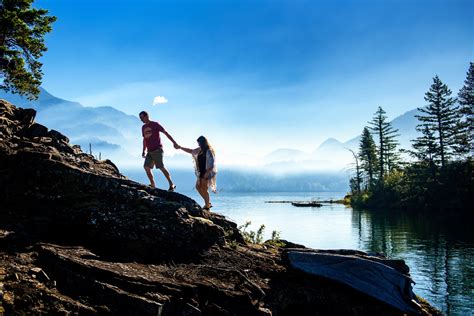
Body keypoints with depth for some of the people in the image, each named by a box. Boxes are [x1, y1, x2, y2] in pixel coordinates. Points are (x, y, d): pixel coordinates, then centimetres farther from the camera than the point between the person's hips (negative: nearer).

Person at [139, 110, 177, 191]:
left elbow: (165, 133, -7)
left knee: (161, 167, -13)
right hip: (150, 151, 7)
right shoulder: (143, 127, 15)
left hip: (157, 150, -7)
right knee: (146, 167, -2)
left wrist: (174, 142, -14)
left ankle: (171, 184, -5)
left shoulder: (155, 124, -4)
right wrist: (144, 150, 18)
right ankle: (152, 185, 7)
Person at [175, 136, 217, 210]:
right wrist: (180, 147, 22)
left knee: (204, 189, -5)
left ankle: (207, 206, 7)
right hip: (202, 172, 9)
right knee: (198, 186, 11)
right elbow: (191, 151, 23)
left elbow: (212, 164, -20)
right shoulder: (200, 150, 10)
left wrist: (207, 173, -26)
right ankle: (208, 203, 20)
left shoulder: (209, 151, -16)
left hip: (207, 173, -9)